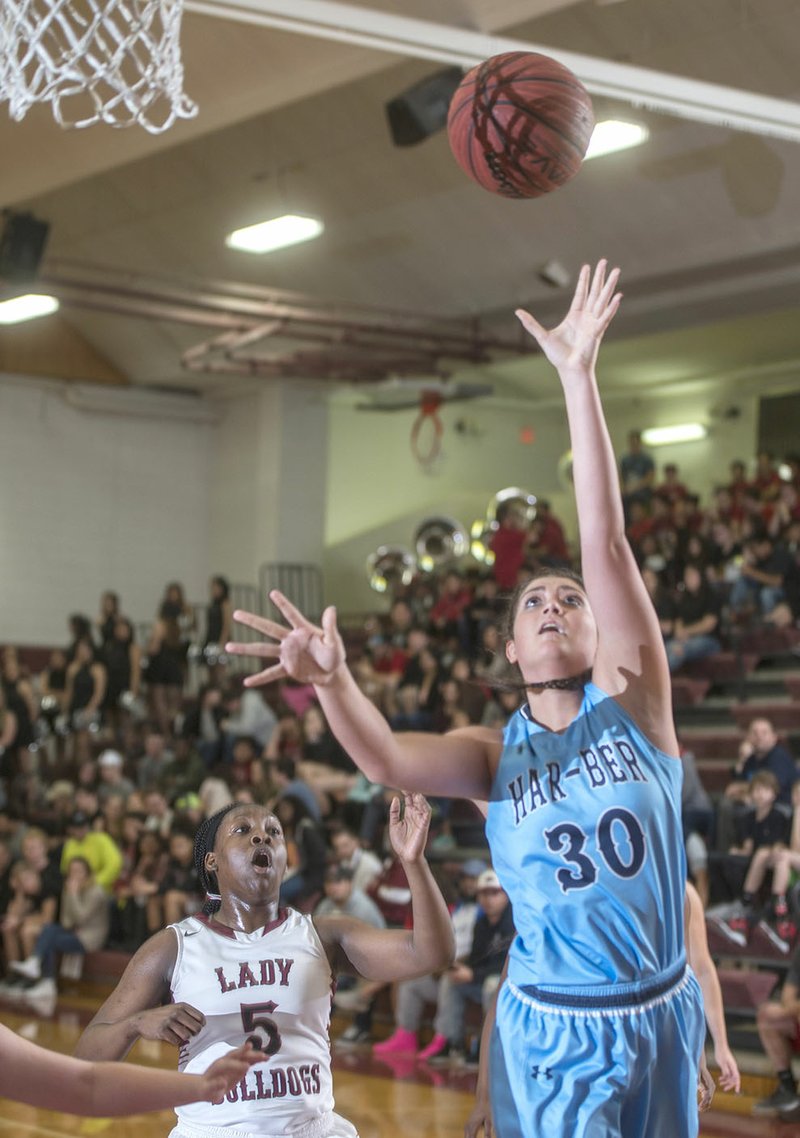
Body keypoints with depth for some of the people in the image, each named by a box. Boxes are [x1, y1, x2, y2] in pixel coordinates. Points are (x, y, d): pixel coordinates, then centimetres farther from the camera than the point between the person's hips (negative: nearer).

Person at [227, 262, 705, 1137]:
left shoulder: (630, 699, 0)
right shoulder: (494, 756, 1)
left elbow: (606, 543, -11)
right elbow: (384, 758, -19)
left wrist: (578, 377, -20)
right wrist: (332, 679, -40)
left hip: (660, 1014, 1)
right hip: (553, 1029, -1)